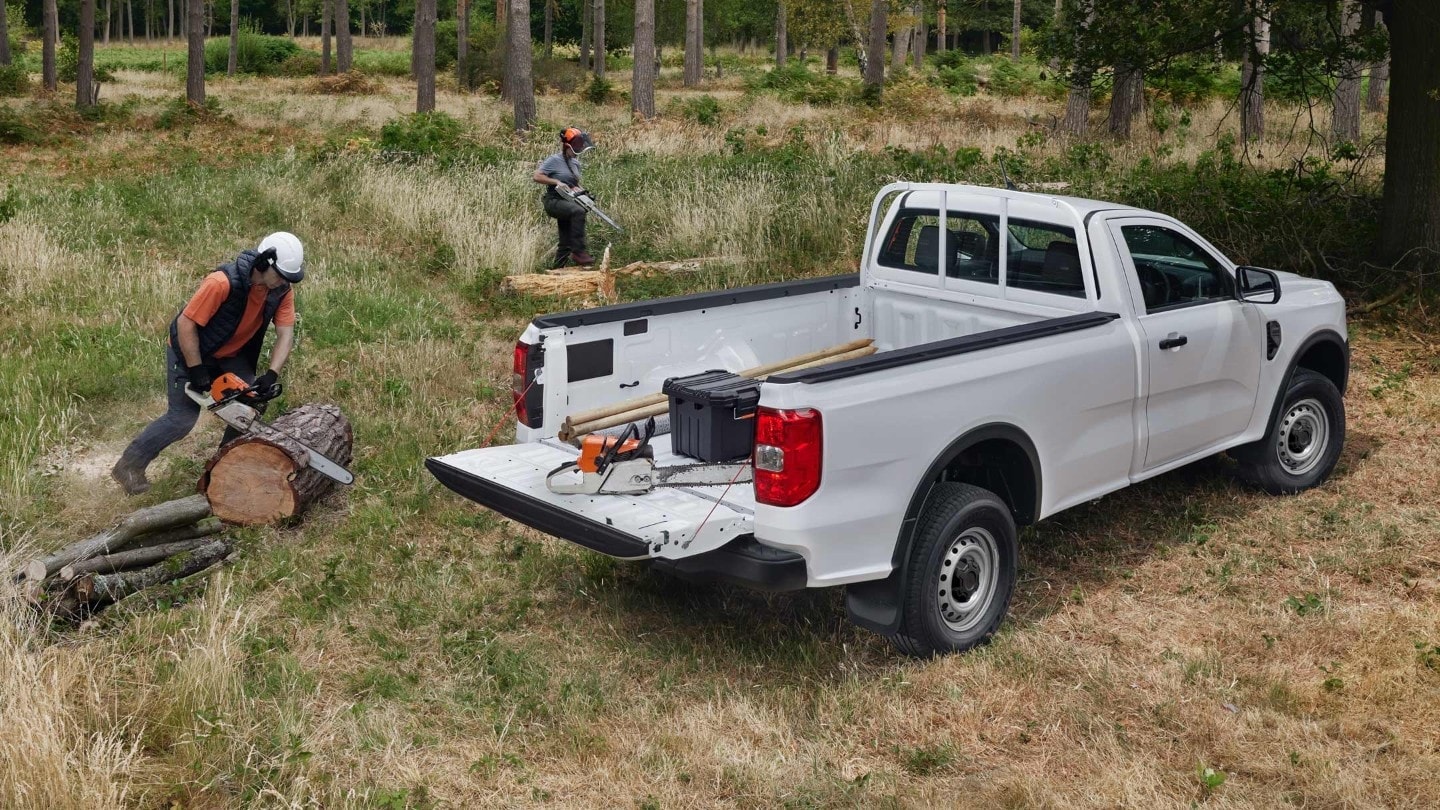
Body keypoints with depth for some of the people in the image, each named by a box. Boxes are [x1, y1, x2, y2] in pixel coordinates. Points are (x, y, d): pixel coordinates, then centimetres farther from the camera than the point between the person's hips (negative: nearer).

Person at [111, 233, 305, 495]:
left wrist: (272, 374, -30)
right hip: (189, 350, -6)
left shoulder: (282, 290, -16)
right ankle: (129, 466, 8)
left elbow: (286, 334, -16)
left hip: (230, 355, 6)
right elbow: (186, 324, -30)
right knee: (183, 418, -8)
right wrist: (197, 372, -28)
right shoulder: (223, 283, -36)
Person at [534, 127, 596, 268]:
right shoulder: (554, 160, -10)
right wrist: (557, 182, -21)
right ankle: (578, 251, -34)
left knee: (566, 243, 8)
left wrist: (578, 189, 1)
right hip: (554, 202, -8)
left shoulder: (575, 163, 12)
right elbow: (537, 177, -14)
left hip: (567, 203, 8)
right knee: (578, 211, -35)